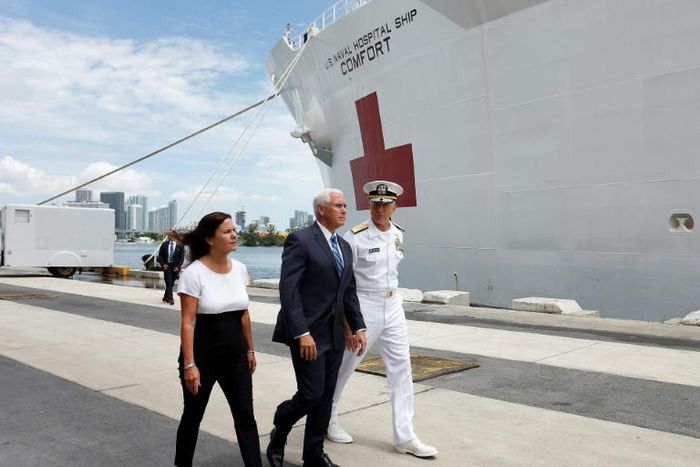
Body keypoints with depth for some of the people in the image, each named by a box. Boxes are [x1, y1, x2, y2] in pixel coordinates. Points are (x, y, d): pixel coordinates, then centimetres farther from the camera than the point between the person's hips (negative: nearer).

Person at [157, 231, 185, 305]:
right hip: (166, 265, 0)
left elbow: (182, 257, -3)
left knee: (171, 283, 9)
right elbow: (160, 255, 7)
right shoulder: (164, 244, 4)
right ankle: (170, 298, -15)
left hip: (175, 267, 0)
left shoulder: (180, 246, -2)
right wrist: (163, 264, -8)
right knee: (168, 282, -10)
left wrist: (178, 266, -13)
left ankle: (166, 297, 26)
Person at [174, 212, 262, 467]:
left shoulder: (239, 269, 1)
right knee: (193, 415, 15)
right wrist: (189, 365, -19)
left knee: (245, 417, 5)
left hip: (235, 356, 5)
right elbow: (188, 322, -17)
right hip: (203, 357, -4)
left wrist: (250, 349, 13)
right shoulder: (194, 273, -16)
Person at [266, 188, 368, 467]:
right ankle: (278, 434, 24)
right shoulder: (300, 241, -11)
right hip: (308, 333, -7)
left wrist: (358, 327, 8)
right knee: (310, 394, -5)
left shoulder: (344, 247, 13)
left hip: (334, 334, 7)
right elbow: (288, 290, -17)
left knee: (326, 397, 11)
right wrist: (302, 333, -22)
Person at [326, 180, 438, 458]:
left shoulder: (398, 234, 5)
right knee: (344, 366, 9)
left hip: (393, 306, 6)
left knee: (401, 367, 3)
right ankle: (327, 419, 32)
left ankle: (404, 437, 11)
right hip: (362, 307, -6)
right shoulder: (356, 237, -14)